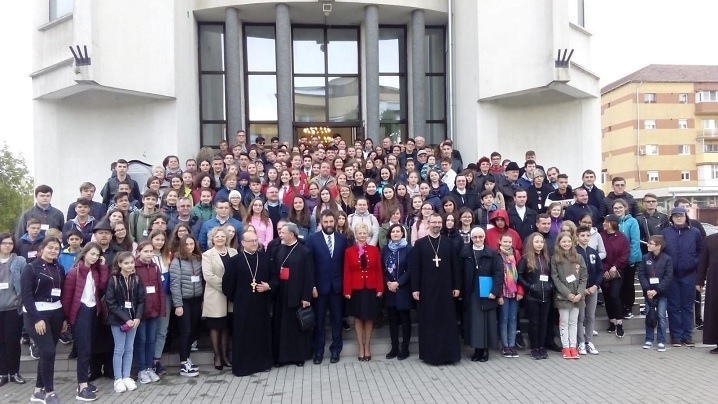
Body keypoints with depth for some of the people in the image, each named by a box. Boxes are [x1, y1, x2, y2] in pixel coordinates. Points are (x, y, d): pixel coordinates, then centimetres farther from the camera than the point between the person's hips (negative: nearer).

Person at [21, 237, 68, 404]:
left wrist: (65, 317, 8)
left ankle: (38, 390, 19)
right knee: (48, 351, -11)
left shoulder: (59, 269, 10)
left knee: (47, 352, 8)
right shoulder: (31, 268, -7)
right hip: (36, 314, -6)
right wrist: (36, 318, -19)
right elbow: (26, 295, -13)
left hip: (56, 313, 6)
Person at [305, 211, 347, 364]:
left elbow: (345, 262, 4)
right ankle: (319, 350, 19)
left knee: (337, 319, 9)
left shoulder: (342, 239, 3)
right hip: (319, 285, -2)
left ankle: (336, 349, 20)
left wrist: (345, 283, -1)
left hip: (337, 285, 2)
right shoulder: (312, 239, -4)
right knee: (319, 320, 8)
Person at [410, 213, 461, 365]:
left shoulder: (448, 243, 6)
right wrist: (415, 288, -7)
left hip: (445, 288, 1)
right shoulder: (420, 243, 1)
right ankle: (430, 353, 12)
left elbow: (455, 266, 6)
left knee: (447, 321, 4)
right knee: (429, 321, 4)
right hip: (427, 288, -1)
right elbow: (415, 267, -1)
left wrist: (456, 286, 1)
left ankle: (448, 353, 12)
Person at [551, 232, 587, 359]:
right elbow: (555, 279, -7)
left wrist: (580, 293, -9)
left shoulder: (579, 257, 6)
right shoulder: (555, 259, -3)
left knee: (574, 322, 9)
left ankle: (573, 347, 15)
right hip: (563, 296, -3)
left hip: (577, 296, 3)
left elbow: (584, 277, 4)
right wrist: (568, 293, -14)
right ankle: (566, 347, 9)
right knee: (564, 322, 3)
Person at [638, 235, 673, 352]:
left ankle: (661, 341, 6)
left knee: (661, 317, -1)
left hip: (662, 293, -3)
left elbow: (668, 277, -10)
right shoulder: (645, 258, 2)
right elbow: (641, 275, -1)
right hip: (649, 292, 3)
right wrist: (647, 289, -13)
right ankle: (649, 340, 16)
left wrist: (657, 290, -16)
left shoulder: (667, 259, -6)